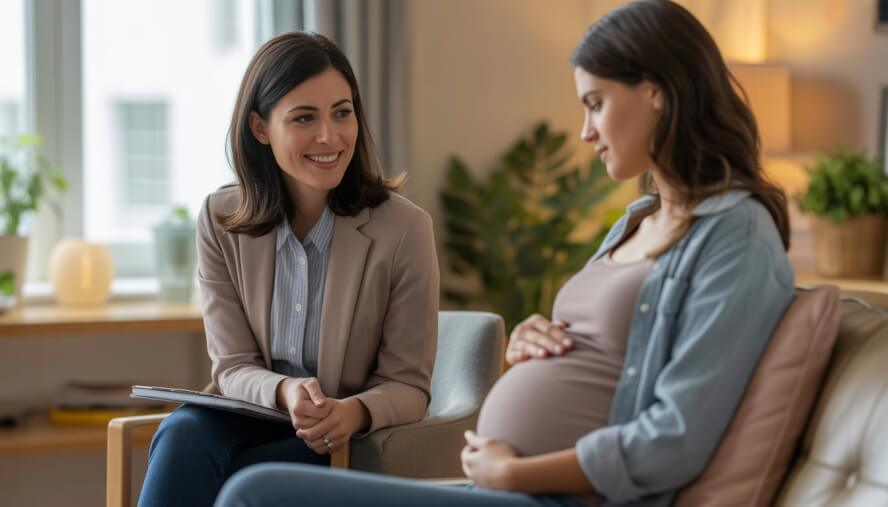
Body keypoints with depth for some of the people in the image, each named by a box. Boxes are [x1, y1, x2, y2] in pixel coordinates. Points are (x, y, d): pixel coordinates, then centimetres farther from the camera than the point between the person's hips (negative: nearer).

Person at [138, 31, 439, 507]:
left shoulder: (404, 229, -10)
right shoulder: (221, 221, -1)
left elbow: (408, 386, -5)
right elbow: (233, 367, -3)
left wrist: (356, 412, -29)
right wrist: (284, 392, -27)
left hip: (351, 445, -2)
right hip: (254, 423, 3)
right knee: (183, 433, -33)